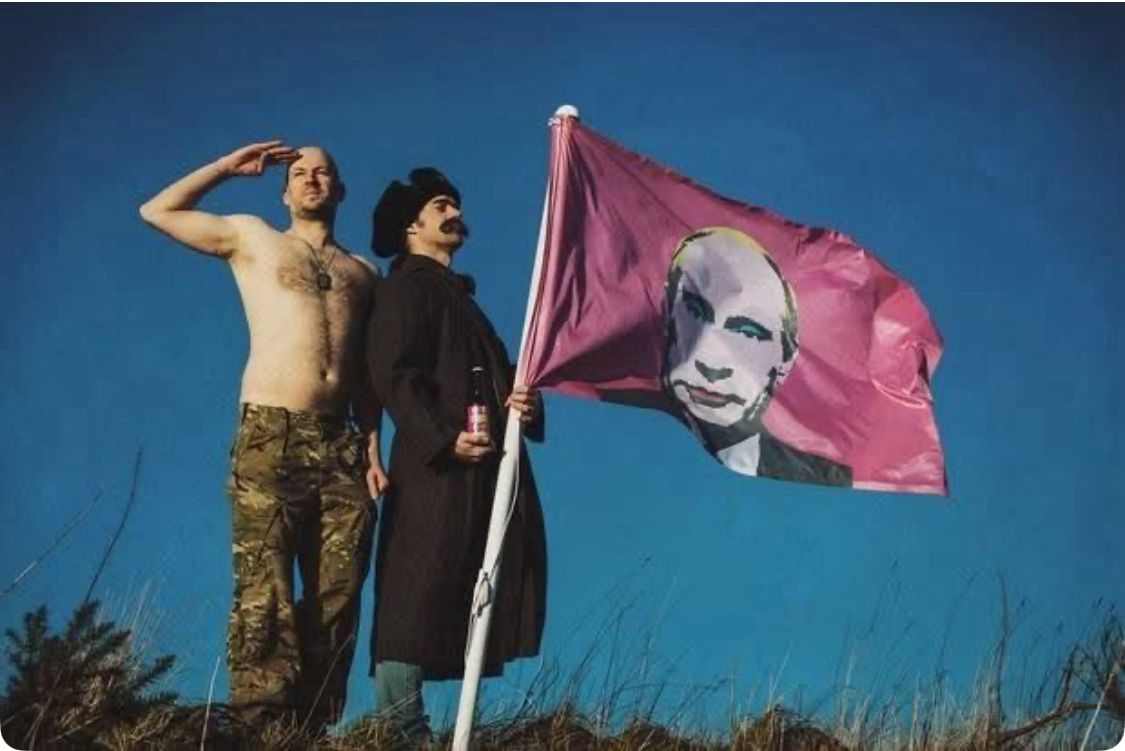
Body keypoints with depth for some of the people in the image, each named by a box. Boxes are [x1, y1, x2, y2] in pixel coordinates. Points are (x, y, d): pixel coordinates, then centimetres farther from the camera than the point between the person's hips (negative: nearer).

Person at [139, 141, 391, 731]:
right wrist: (229, 166, 20)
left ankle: (315, 729, 0)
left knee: (336, 598, -3)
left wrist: (372, 448, 8)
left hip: (340, 445, 3)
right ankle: (261, 728, -13)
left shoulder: (363, 272, 23)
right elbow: (157, 211, 17)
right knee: (265, 598, -11)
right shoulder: (252, 238, 17)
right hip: (268, 438, -3)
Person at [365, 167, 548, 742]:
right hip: (436, 471, -9)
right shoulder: (407, 287, -1)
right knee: (419, 592, -11)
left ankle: (405, 725, 10)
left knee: (457, 600, 6)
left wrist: (521, 403, 0)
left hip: (480, 470, 9)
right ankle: (399, 729, -11)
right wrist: (444, 439, -22)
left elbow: (489, 375, 22)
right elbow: (394, 376, -14)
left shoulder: (455, 293, 26)